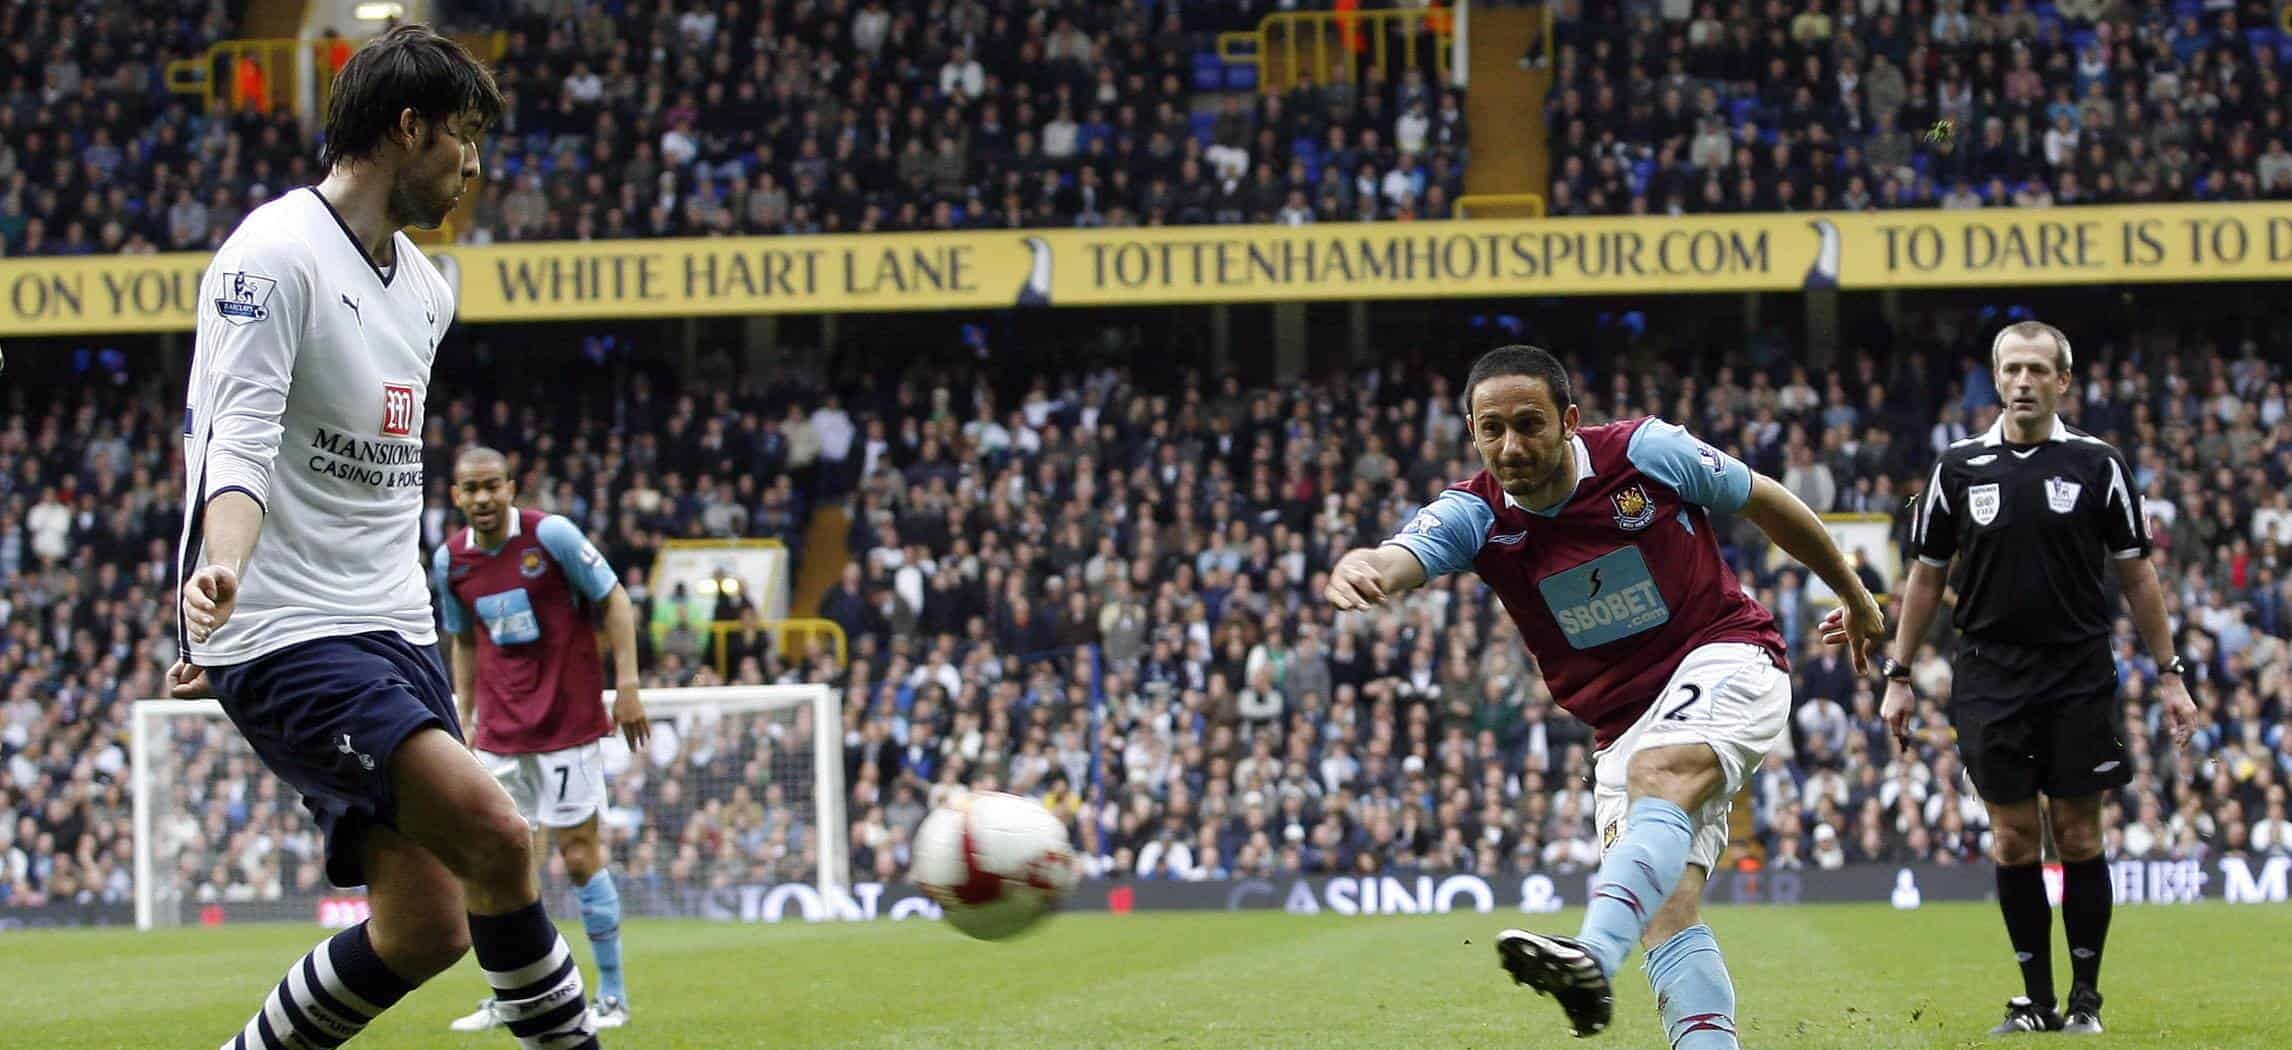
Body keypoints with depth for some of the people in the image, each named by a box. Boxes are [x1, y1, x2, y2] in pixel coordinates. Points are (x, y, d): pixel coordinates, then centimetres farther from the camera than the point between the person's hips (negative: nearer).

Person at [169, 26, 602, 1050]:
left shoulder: (425, 290, 17)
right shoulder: (274, 255, -10)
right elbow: (239, 442, -20)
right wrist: (224, 566, -40)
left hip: (395, 631, 9)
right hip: (288, 645, -9)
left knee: (424, 932, -2)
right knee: (497, 839, -23)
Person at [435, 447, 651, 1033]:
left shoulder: (551, 535, -11)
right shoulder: (450, 561, 4)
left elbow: (614, 601, -5)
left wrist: (627, 687, -10)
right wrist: (464, 716, 13)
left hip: (568, 717, -5)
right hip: (500, 730, 5)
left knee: (580, 854, -5)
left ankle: (612, 996, 4)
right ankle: (510, 1000, 12)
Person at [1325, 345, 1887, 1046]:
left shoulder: (1645, 451, -10)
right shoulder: (1475, 515, -6)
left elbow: (1766, 502, 6)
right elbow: (1403, 556, -28)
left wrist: (1854, 596, 17)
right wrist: (1362, 567, -54)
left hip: (1726, 655, -5)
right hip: (1625, 721, 5)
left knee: (1660, 772, -34)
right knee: (1665, 909, -12)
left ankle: (1592, 957, -56)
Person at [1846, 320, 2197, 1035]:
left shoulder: (2097, 466, 1)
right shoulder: (1960, 468, 4)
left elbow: (2136, 574, 5)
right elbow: (1927, 575, 11)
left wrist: (2169, 675, 2)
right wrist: (1897, 676, 8)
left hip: (2079, 676, -1)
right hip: (1990, 675, 1)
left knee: (2078, 838, 0)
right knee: (2014, 841, 1)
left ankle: (2085, 996, 9)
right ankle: (2036, 998, 9)